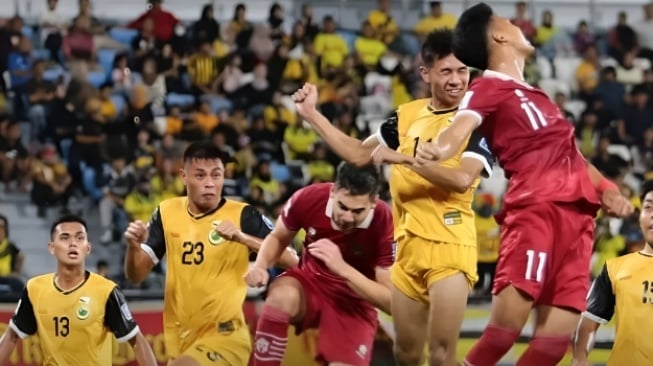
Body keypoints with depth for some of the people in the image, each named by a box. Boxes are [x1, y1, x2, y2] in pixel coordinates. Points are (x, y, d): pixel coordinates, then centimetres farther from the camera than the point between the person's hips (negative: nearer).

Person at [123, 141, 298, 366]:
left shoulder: (242, 215, -9)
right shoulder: (167, 213, 3)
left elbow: (292, 261, -18)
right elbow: (136, 275, 5)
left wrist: (242, 237, -32)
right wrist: (134, 246, -17)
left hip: (224, 335, -6)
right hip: (180, 338, 6)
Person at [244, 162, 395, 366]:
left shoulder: (386, 226, -27)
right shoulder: (309, 198, -20)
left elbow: (392, 301, -25)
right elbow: (277, 238, 3)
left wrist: (343, 268, -37)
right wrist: (260, 266, -20)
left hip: (354, 302, -1)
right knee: (281, 296, -34)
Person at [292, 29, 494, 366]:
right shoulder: (407, 115, 13)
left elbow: (462, 179, -21)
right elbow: (360, 154, 23)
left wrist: (404, 158, -24)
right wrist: (311, 114, 18)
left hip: (450, 243, -6)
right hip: (408, 242, 6)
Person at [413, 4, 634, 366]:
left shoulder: (536, 96, 28)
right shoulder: (488, 88, 2)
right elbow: (461, 125, -18)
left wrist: (605, 188, 16)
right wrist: (436, 149, -42)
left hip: (576, 212, 8)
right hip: (535, 208, -8)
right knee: (506, 325, -22)